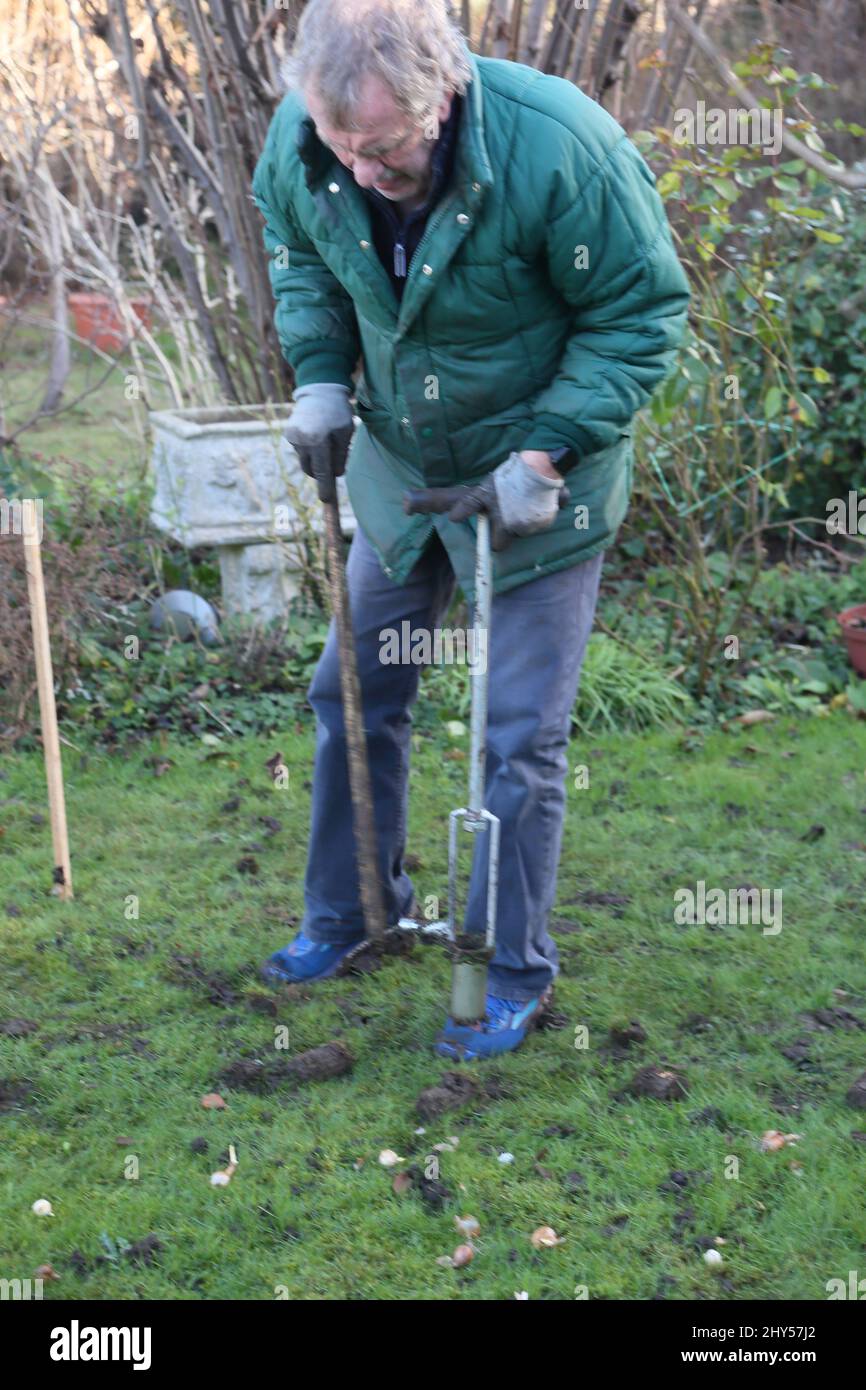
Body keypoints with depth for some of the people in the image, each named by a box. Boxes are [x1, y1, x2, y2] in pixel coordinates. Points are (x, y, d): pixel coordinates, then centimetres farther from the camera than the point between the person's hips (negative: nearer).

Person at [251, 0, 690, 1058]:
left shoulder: (563, 150, -30)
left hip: (537, 486, -5)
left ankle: (517, 976, 19)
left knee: (521, 737, 0)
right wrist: (319, 374, -9)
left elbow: (641, 315, -17)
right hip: (396, 466, 5)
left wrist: (546, 457, -23)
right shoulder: (301, 139, -16)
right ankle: (351, 911, 36)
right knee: (354, 693, 13)